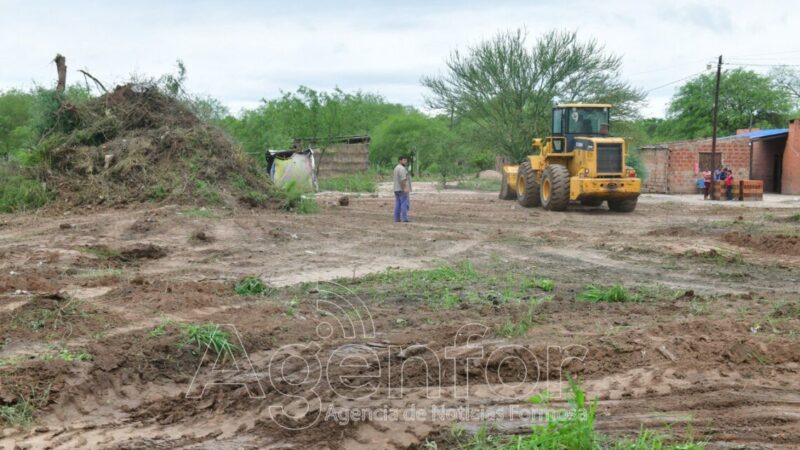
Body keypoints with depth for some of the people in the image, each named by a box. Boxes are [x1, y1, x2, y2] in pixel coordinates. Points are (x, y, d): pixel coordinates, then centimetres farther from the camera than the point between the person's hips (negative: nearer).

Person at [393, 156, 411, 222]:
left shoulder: (396, 168, 20)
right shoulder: (402, 168, -12)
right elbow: (403, 179, -22)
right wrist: (405, 188, -25)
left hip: (396, 189, 10)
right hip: (402, 189, -10)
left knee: (398, 205, 8)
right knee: (405, 204, -9)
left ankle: (397, 219, 6)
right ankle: (404, 218, -13)